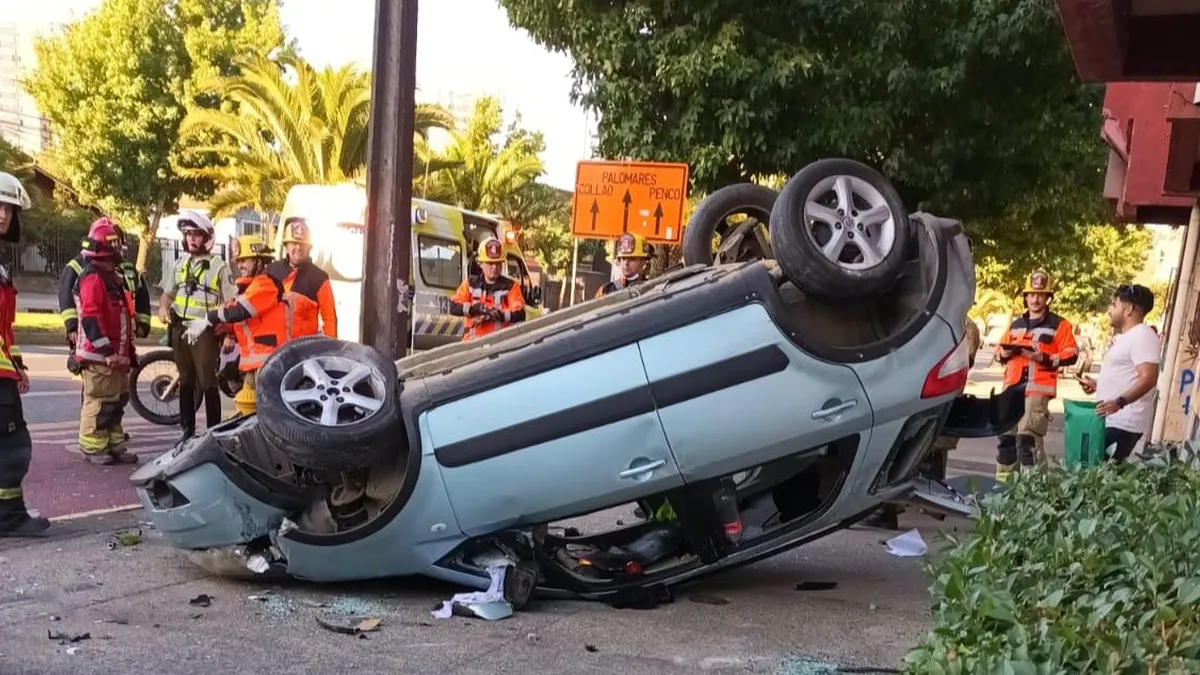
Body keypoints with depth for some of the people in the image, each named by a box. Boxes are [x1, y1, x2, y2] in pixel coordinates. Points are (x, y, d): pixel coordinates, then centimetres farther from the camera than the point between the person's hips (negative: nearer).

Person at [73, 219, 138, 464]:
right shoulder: (93, 278, -15)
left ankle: (114, 445, 20)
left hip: (115, 353, 10)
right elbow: (90, 319, -22)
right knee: (99, 401, -5)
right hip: (99, 355, -10)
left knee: (117, 401, 13)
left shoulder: (113, 277, 17)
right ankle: (92, 447, 4)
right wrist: (107, 351, -24)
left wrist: (128, 349, 24)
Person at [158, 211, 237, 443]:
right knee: (186, 381, 12)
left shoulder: (218, 266, -4)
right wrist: (163, 308, -3)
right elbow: (167, 293, 19)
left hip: (205, 330, -6)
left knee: (208, 383, -7)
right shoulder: (179, 264, 13)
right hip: (180, 329, 6)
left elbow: (231, 303, -5)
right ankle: (187, 429, 20)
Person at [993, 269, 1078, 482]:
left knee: (1026, 436, -14)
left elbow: (1071, 354, -4)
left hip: (1038, 388, -6)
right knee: (1006, 434, 9)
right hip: (1012, 386, 6)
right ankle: (1003, 479, 18)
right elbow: (999, 349, 24)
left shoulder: (1059, 325, 4)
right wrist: (1004, 353, 0)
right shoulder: (1015, 324, 19)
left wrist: (1045, 358, -18)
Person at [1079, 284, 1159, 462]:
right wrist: (1097, 385, 19)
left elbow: (1148, 378, -23)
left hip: (1123, 423, -10)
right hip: (1110, 419, 10)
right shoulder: (1125, 337, 21)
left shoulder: (1142, 336, -12)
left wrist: (1119, 402, -34)